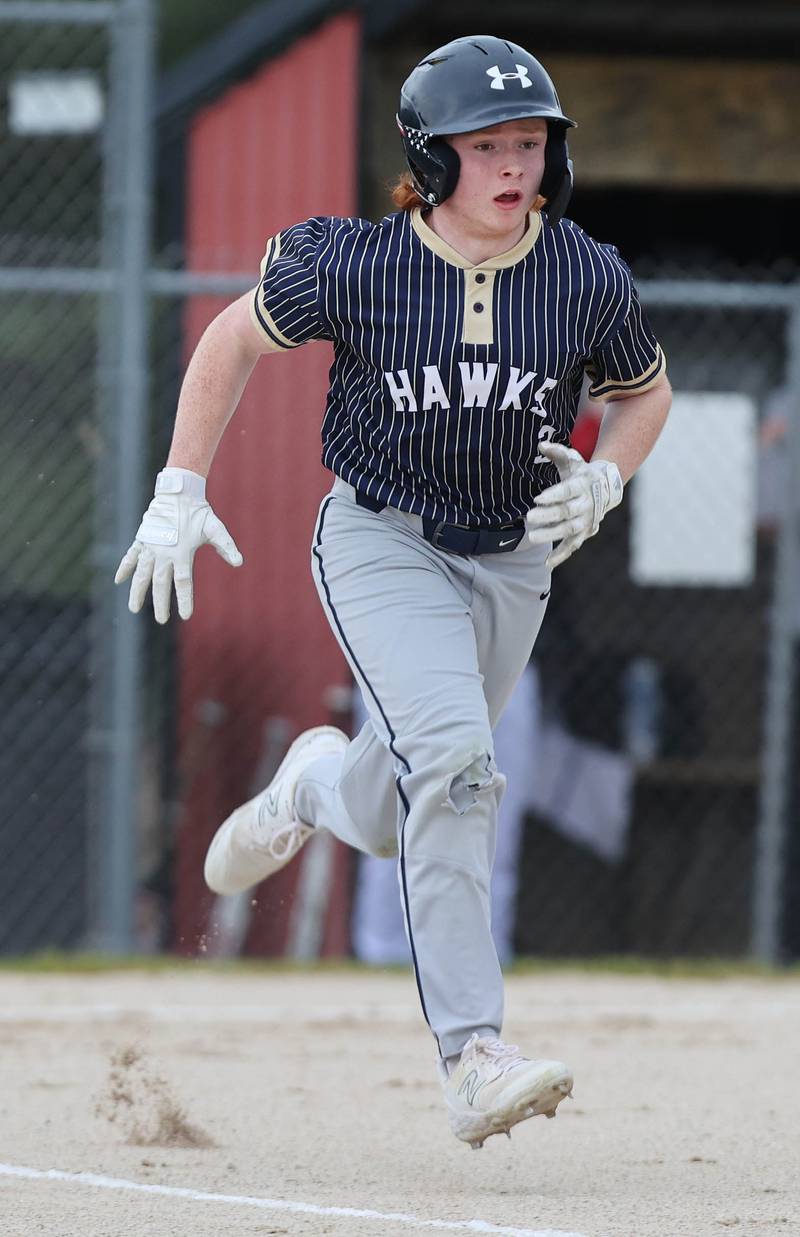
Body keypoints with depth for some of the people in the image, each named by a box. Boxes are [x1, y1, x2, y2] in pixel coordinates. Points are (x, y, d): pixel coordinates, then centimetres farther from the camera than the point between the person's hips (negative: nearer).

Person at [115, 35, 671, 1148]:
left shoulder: (590, 280, -11)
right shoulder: (355, 265, -17)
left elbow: (645, 391, 9)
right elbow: (237, 338, 0)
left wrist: (603, 482, -10)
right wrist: (179, 492, -2)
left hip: (512, 564, 4)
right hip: (379, 542, -4)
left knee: (400, 821, 12)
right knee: (453, 758, -26)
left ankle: (321, 784, 51)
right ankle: (472, 1058, -30)